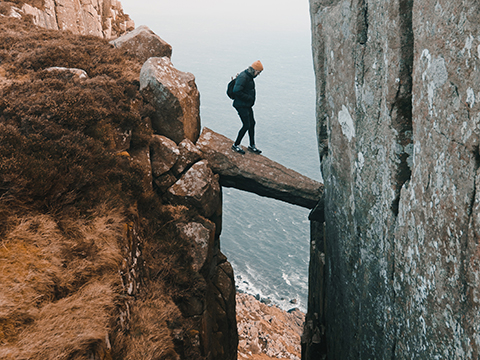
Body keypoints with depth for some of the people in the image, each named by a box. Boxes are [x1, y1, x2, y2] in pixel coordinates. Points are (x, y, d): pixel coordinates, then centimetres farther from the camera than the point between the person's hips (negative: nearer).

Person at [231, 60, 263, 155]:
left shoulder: (249, 76, 10)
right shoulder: (243, 77, -22)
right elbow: (236, 91, -29)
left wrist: (251, 99, 11)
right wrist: (248, 98, -21)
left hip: (247, 105, 10)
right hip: (241, 106, -10)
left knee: (252, 124, 13)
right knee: (246, 125, -8)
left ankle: (252, 145, 25)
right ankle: (236, 145, 7)